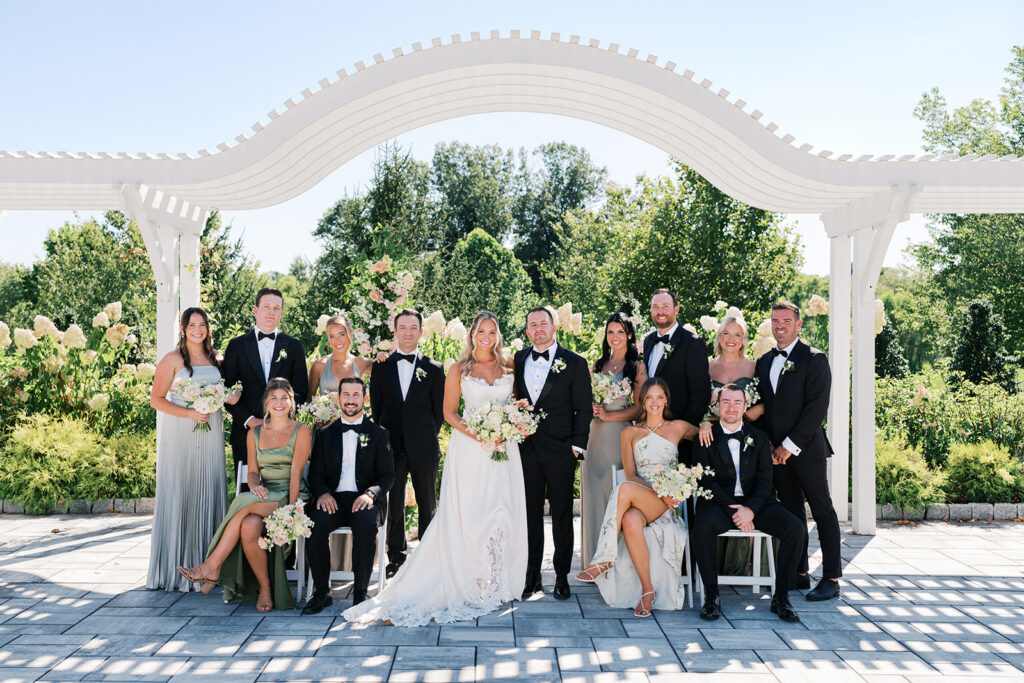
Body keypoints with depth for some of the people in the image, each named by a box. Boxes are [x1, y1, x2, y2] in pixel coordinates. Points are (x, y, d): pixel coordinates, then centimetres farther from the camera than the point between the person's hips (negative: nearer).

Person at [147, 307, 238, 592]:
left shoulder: (217, 359, 13)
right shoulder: (173, 360, -1)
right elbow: (156, 399, -4)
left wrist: (232, 397, -2)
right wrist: (189, 413, -16)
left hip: (211, 435, 4)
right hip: (180, 436, -4)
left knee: (209, 493, 4)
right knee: (178, 495, -3)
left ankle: (206, 563, 12)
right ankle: (176, 567, 5)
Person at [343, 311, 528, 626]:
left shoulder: (509, 366, 9)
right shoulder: (459, 370, 3)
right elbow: (449, 412, 2)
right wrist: (475, 434, -13)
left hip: (504, 448, 2)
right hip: (469, 450, -2)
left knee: (503, 515, 2)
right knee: (467, 516, -3)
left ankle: (498, 585, 15)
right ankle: (467, 585, 7)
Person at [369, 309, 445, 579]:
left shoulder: (434, 369, 4)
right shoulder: (380, 367, 8)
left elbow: (439, 410, 6)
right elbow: (376, 407, 9)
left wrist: (428, 437, 3)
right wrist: (383, 436, 4)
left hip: (423, 447, -1)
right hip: (391, 446, 1)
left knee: (428, 505, 6)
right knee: (393, 504, 7)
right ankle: (396, 556, 19)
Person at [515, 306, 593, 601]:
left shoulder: (575, 363, -1)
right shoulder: (517, 361, 9)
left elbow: (584, 409, -1)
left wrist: (577, 446, -7)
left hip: (560, 452, -3)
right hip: (526, 449, 3)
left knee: (562, 515, 5)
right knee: (530, 514, 7)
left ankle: (562, 576, 16)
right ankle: (531, 576, 17)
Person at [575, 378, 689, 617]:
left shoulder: (678, 428, 14)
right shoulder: (630, 433, 15)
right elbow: (631, 475, 8)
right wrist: (658, 490, -11)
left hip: (667, 503, -2)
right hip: (637, 501, 2)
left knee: (625, 489, -34)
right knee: (631, 521, -37)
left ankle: (604, 559, -30)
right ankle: (647, 590, -26)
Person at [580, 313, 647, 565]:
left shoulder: (637, 366, -1)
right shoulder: (598, 363, 14)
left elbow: (639, 407, -5)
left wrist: (608, 415, -11)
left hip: (619, 433, -4)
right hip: (595, 433, 5)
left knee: (615, 490, -4)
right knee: (592, 490, 3)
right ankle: (594, 557, 14)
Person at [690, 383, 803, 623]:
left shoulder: (759, 438, 9)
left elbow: (765, 481, 2)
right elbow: (706, 481, -5)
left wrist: (750, 509, -16)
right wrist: (733, 510, -18)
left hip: (755, 502, 3)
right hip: (719, 502, -2)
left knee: (795, 528, -21)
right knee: (701, 527, -35)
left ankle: (781, 596, -8)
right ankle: (711, 595, -16)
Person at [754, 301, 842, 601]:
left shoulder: (814, 359, -4)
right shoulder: (763, 362, 14)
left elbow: (817, 407, -12)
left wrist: (790, 445, -14)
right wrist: (769, 445, 2)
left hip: (805, 449, -5)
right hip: (776, 450, 5)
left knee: (822, 512, 0)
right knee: (791, 513, 10)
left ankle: (831, 578, 5)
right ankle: (799, 572, 18)